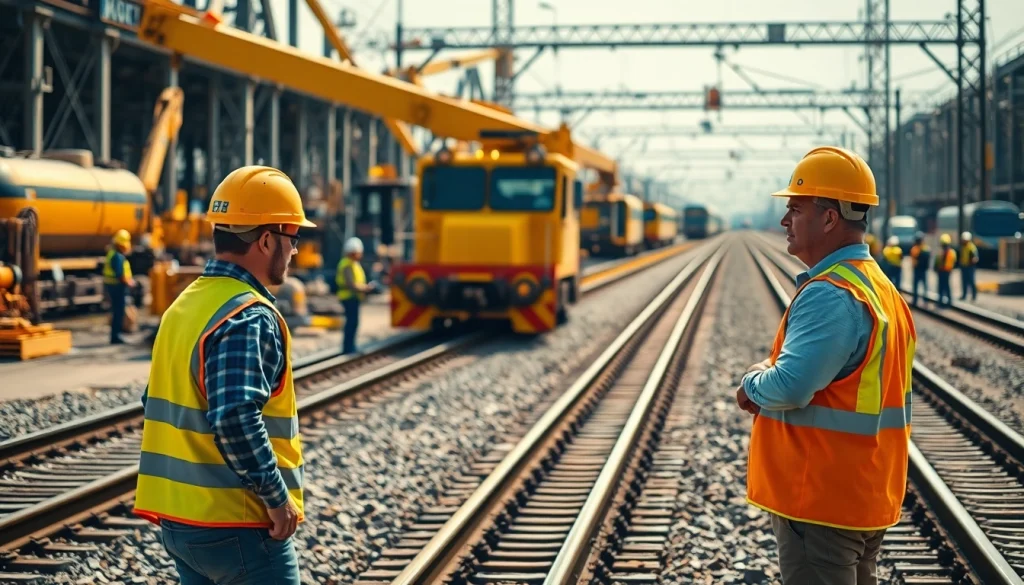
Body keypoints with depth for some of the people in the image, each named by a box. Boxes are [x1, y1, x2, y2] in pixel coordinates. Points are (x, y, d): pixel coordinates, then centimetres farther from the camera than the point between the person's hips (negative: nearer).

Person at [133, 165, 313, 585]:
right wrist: (276, 496, -20)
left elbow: (161, 404, 18)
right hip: (238, 526, -9)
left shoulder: (186, 305, 12)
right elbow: (236, 419, -29)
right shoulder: (249, 317, -17)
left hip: (178, 518, 9)